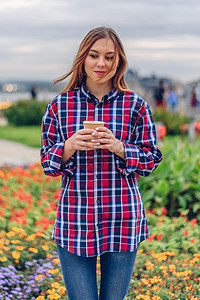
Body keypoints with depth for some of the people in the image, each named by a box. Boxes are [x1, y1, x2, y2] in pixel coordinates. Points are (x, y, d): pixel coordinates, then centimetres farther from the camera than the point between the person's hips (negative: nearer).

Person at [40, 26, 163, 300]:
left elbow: (152, 160, 4)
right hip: (75, 221, 0)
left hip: (122, 220, 0)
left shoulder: (135, 106, 2)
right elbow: (47, 163, 6)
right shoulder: (60, 105, 4)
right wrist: (71, 146, -14)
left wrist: (119, 148, -14)